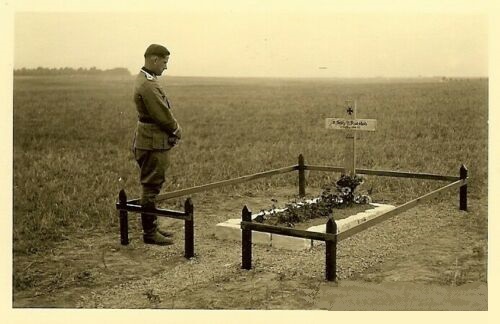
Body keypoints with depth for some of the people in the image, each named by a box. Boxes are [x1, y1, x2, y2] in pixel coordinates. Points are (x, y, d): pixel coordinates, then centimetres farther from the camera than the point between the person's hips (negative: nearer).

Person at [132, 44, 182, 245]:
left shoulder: (146, 80, 14)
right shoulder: (147, 85, -20)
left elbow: (163, 111, 16)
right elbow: (163, 115, -20)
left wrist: (173, 129, 4)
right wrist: (176, 130, -3)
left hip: (154, 141, 11)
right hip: (153, 143, -11)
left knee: (151, 187, 16)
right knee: (151, 187, -3)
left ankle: (152, 227, 26)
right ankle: (149, 233, 6)